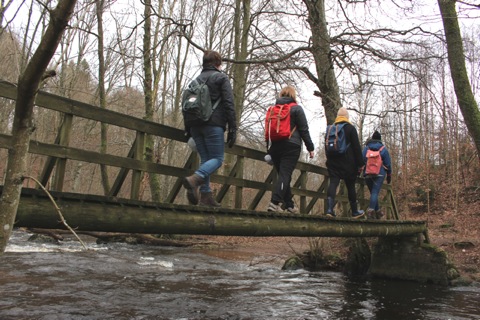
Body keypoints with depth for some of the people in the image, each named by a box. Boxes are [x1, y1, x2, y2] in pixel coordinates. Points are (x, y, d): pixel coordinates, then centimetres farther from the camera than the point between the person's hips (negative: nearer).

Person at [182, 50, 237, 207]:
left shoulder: (196, 80, 21)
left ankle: (205, 195, 2)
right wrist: (233, 129, -7)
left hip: (195, 125, 6)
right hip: (213, 124, -6)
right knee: (217, 158, -3)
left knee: (205, 158, 10)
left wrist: (188, 128, 19)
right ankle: (194, 179, -28)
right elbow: (229, 104, -6)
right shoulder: (221, 78, 4)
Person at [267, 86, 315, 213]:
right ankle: (274, 202, -22)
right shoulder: (296, 108, 0)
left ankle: (289, 204, 17)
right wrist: (310, 147, 2)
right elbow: (304, 129, -3)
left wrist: (269, 149, 18)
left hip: (275, 146, 5)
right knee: (285, 175, -9)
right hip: (291, 146, -5)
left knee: (283, 175, 12)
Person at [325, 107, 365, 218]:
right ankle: (355, 212, 18)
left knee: (333, 183, -6)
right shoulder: (350, 128, -2)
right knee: (350, 186, 6)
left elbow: (326, 146, 18)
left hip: (332, 162, 3)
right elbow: (357, 147, -6)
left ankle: (329, 208, -25)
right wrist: (360, 163, -3)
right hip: (348, 163, -3)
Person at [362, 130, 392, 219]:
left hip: (367, 174, 3)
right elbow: (388, 164, 7)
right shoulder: (383, 149, 5)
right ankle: (371, 210, -27)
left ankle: (377, 212, 22)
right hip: (379, 174, -3)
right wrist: (389, 176, 14)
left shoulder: (366, 148, 9)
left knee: (373, 192, 15)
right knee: (375, 193, -9)